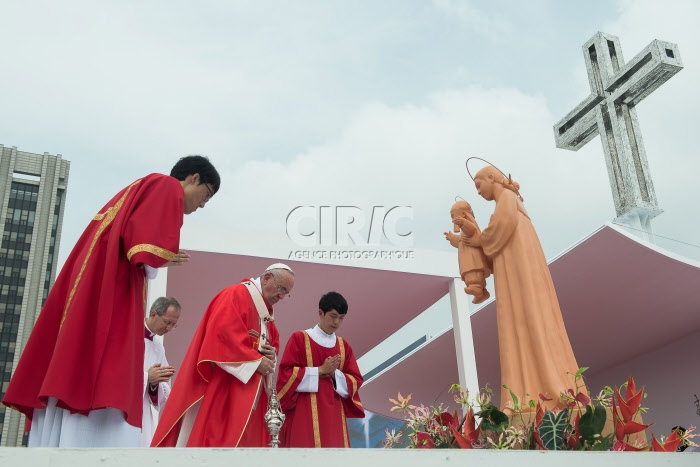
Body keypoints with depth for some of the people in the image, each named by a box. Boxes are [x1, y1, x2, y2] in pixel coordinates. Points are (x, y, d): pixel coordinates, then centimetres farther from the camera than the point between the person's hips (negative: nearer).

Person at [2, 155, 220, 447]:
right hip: (113, 290, -10)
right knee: (108, 381, -16)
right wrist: (162, 259, 2)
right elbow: (149, 249, -15)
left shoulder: (140, 189, 30)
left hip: (91, 289, 10)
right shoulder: (168, 186, 1)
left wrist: (162, 259, 17)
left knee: (73, 381, 3)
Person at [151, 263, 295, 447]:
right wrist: (256, 361, -18)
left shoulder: (265, 311, 20)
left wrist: (271, 354, -1)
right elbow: (224, 333, -20)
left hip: (250, 394, 9)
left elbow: (273, 343, 24)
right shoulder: (236, 294, -7)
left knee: (245, 437, 5)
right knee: (218, 436, -11)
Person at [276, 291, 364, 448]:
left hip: (333, 414, 4)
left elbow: (355, 381, 9)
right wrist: (320, 370, -12)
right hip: (304, 413, -4)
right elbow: (286, 373, -7)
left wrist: (334, 373, -9)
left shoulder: (344, 346, 13)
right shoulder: (299, 339, 0)